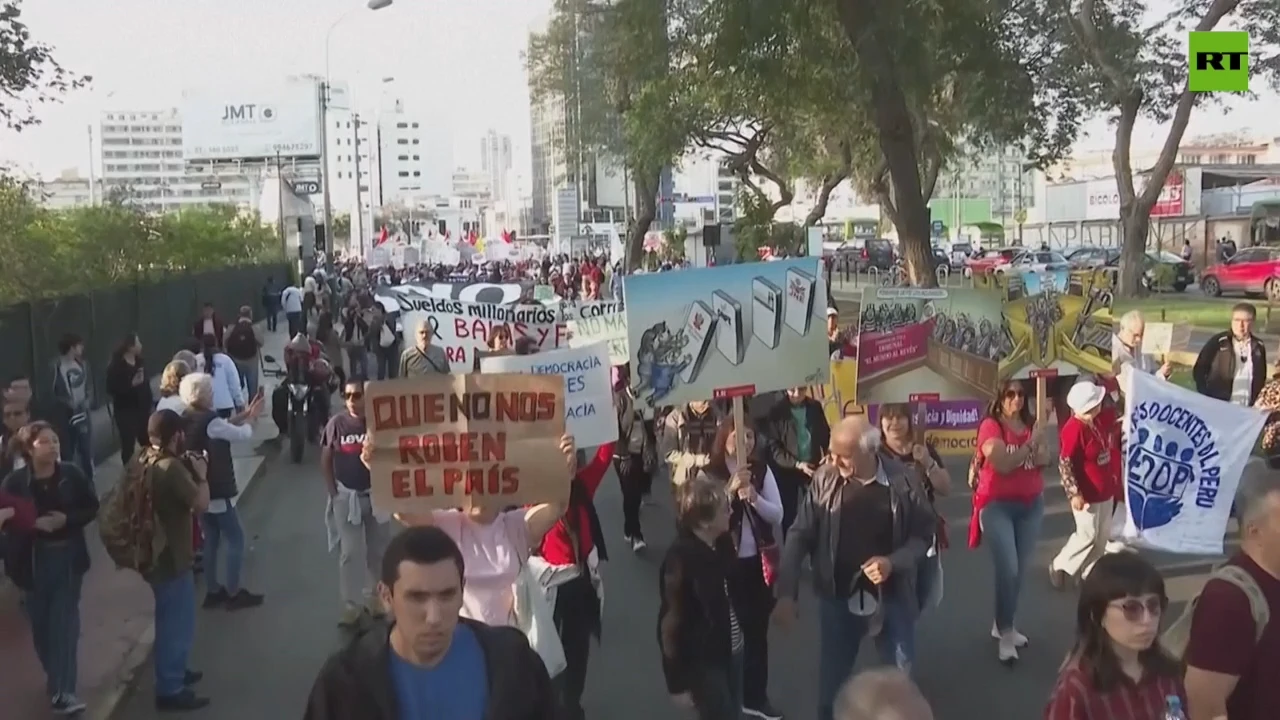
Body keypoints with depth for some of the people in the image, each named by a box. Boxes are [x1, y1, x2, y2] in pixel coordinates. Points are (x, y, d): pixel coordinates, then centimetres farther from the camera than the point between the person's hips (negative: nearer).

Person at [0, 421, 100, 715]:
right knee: (41, 624, 12)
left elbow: (92, 508, 1)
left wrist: (67, 519, -16)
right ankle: (57, 679, 33)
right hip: (33, 561, 1)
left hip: (68, 557, -1)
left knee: (64, 623, -3)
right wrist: (34, 523, -22)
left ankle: (62, 690, -2)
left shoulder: (72, 475, -7)